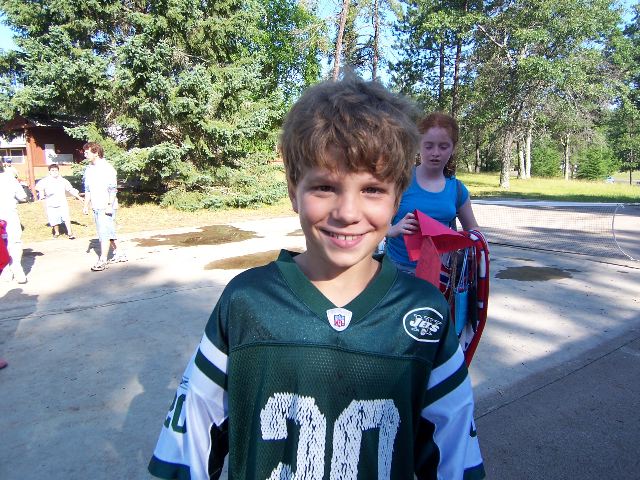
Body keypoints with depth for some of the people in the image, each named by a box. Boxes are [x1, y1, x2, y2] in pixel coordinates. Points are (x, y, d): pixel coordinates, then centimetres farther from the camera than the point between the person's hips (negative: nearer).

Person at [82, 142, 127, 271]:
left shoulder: (106, 168, -10)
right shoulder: (89, 169, 13)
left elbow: (112, 189, -13)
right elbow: (87, 190, 19)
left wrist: (110, 205, -19)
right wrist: (86, 206, 17)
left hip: (106, 207, -8)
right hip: (96, 207, 8)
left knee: (104, 233, -7)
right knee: (107, 232, 13)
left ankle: (102, 260, -4)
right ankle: (118, 254, 24)